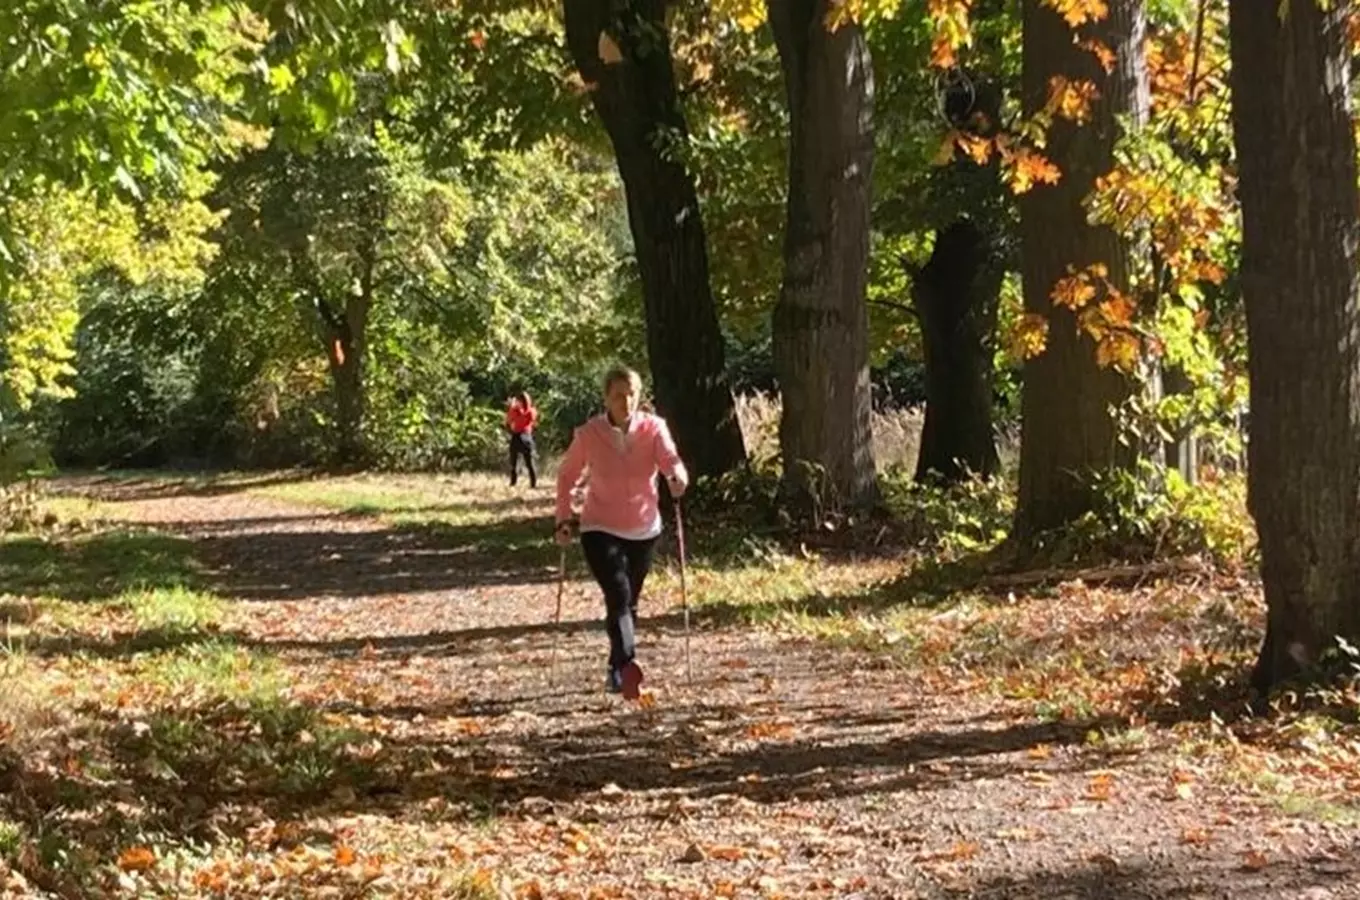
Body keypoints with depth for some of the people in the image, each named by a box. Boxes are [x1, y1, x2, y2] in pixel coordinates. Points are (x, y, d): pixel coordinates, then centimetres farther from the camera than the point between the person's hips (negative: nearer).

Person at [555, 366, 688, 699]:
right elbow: (566, 475, 5)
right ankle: (626, 666, -38)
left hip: (643, 530, 3)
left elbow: (670, 459, -22)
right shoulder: (589, 434, -9)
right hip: (601, 529, -3)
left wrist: (678, 477, -45)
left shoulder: (653, 428, -7)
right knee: (618, 595, -23)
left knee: (630, 602, 14)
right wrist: (564, 518, 0)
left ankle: (616, 672, 30)